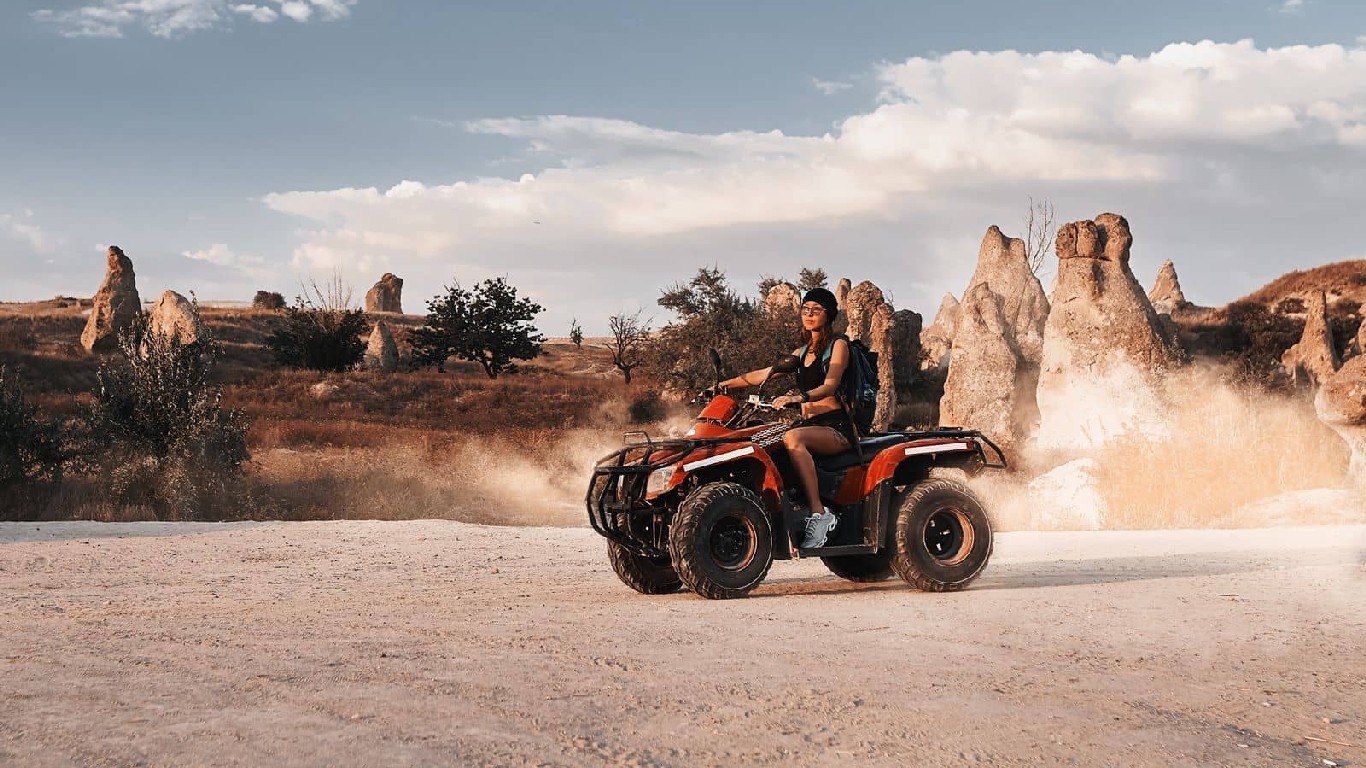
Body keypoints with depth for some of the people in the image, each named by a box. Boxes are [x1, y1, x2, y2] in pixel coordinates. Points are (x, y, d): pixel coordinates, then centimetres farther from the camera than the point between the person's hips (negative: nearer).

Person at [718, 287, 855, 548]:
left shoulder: (838, 345, 3)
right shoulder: (801, 352, 24)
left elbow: (830, 386, -13)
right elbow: (763, 374, 24)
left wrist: (799, 397, -32)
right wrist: (723, 385, 16)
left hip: (836, 427, -6)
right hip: (807, 423, 6)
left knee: (793, 438, -38)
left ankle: (819, 513, -39)